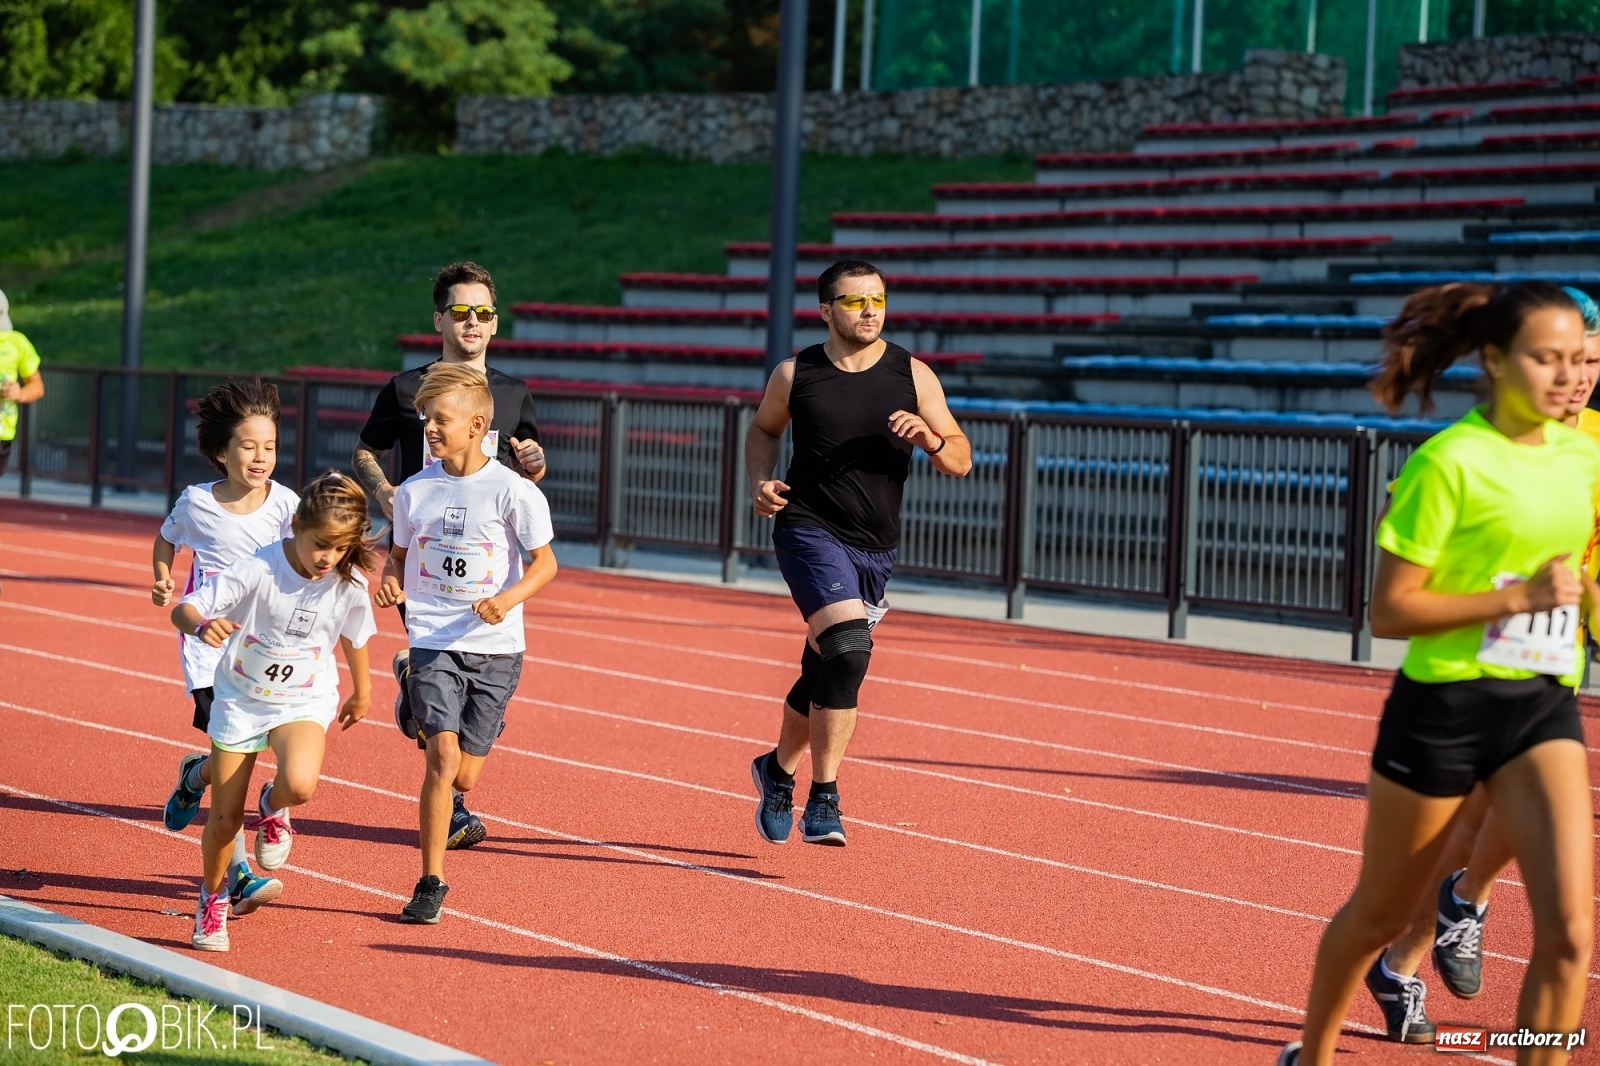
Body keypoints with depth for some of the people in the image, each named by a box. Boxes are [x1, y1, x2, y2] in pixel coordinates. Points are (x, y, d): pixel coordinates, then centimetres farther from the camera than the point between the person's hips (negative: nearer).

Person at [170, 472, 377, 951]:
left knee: (300, 784, -31)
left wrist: (360, 692, 23)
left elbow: (353, 637, 8)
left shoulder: (349, 585, -14)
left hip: (303, 702, 0)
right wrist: (202, 626, -48)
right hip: (240, 699, 0)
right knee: (225, 818, 4)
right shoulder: (258, 570, -22)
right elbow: (183, 610, -24)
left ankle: (273, 808, 7)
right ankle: (213, 900, 32)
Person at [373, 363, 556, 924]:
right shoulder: (414, 491, 2)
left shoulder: (513, 491, -7)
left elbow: (545, 561, 0)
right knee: (442, 756, -16)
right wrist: (390, 582, -6)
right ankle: (430, 883, -7)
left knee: (464, 777, 2)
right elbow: (400, 554, 16)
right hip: (434, 642, 1)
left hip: (495, 649, -1)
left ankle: (448, 809, 41)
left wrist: (508, 599, -17)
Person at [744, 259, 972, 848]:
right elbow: (763, 429, 17)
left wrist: (930, 439, -19)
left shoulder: (912, 375, 0)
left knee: (826, 672, 15)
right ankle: (823, 800, -18)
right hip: (810, 531, -4)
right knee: (849, 651, -24)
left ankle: (778, 769, 42)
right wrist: (760, 481, -1)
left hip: (876, 548, 4)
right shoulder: (794, 375, -2)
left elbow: (961, 461, 2)